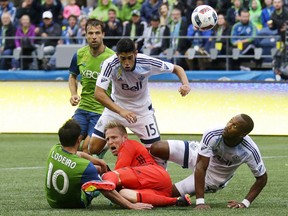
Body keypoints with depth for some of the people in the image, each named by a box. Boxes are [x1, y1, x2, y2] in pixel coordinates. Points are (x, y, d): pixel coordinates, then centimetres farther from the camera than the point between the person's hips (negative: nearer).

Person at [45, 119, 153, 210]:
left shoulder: (54, 150, -16)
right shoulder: (84, 166, -32)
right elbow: (106, 190, -25)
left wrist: (99, 162, 15)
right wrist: (131, 206, -20)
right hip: (75, 204, -5)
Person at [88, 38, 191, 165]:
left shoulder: (147, 63, -25)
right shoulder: (110, 64, -29)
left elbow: (177, 69, -11)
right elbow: (98, 93, -34)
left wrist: (185, 84, -32)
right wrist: (121, 111, -45)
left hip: (142, 109, 0)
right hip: (116, 107, 0)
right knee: (94, 148, -7)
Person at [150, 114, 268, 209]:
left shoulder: (249, 152, -34)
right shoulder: (212, 135, -35)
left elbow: (262, 178, -18)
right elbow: (200, 167, -35)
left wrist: (245, 203, -28)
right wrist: (200, 202, -42)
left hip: (214, 178, 0)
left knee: (169, 192, -16)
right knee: (156, 149, -22)